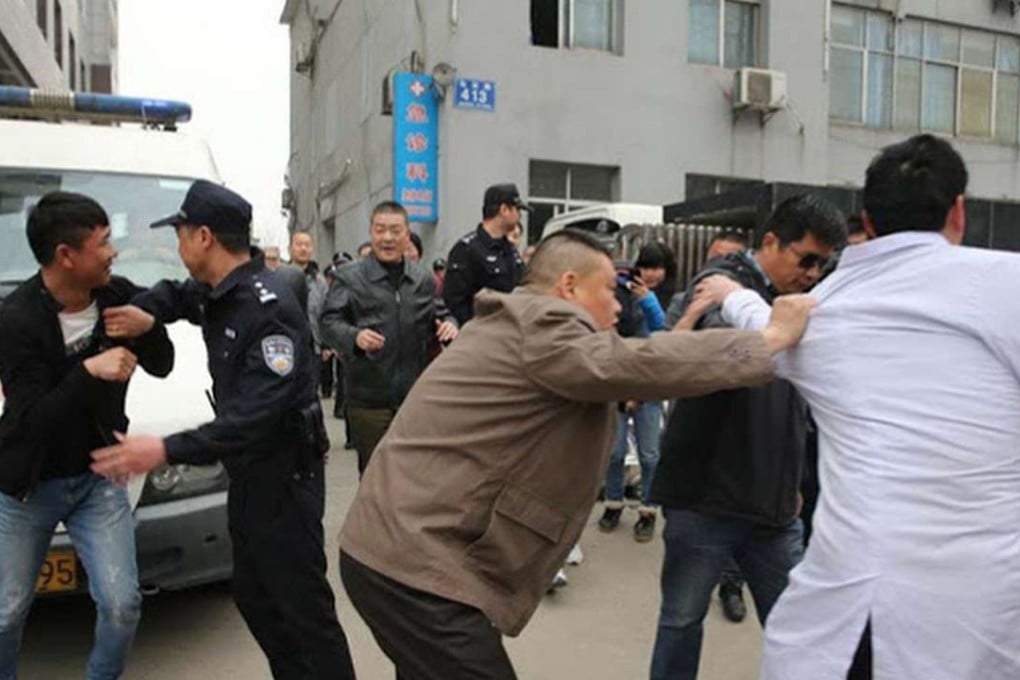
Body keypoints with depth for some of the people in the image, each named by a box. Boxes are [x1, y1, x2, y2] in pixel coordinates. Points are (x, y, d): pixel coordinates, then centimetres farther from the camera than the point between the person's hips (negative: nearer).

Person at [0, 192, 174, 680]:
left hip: (97, 478, 3)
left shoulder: (118, 295, -9)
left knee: (122, 604, -1)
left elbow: (162, 366, -1)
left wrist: (147, 327, -21)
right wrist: (89, 372, -37)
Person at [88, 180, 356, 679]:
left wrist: (168, 451, -35)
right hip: (246, 476, 10)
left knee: (304, 607, -2)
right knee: (254, 598, 21)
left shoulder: (270, 308, -24)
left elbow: (258, 414, -31)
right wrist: (143, 310, 1)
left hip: (283, 480, -10)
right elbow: (176, 294, 25)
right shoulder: (216, 294, 6)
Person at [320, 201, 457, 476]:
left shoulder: (423, 280, 8)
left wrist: (449, 325, -7)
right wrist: (355, 336, -30)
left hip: (417, 398, 3)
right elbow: (330, 323, -10)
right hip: (369, 400, -3)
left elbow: (439, 318, 17)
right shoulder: (350, 278, -2)